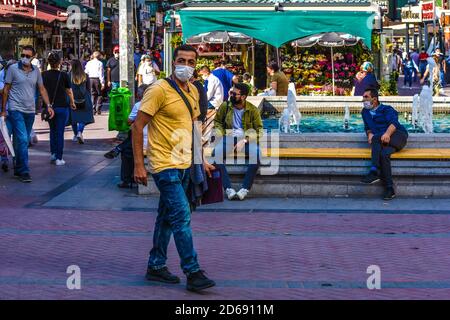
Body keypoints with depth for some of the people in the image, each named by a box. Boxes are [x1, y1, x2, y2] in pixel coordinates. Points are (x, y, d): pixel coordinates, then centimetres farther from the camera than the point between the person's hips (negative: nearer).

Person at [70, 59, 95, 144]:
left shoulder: (69, 76, -6)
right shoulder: (85, 76, 0)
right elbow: (89, 89, 7)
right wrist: (89, 98, 17)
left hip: (72, 99, 0)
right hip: (83, 100, 0)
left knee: (73, 118, 13)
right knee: (83, 117, 1)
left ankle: (75, 135, 20)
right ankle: (80, 132, -20)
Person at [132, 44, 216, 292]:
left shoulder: (193, 91, 10)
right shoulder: (159, 90, -14)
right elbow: (137, 126, -13)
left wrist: (201, 160, 18)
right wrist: (139, 165, -17)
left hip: (184, 165, 8)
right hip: (165, 165, -8)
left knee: (167, 217, 15)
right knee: (182, 217, -11)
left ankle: (156, 266, 26)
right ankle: (193, 273, -5)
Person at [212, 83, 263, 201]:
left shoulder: (253, 110, -1)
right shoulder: (225, 106, 4)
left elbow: (259, 129, -2)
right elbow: (217, 122, 14)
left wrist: (244, 140, -16)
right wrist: (221, 136, -5)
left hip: (247, 139, -1)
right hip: (228, 138, 1)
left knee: (257, 155, -35)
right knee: (216, 154, -31)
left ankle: (245, 188, -26)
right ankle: (228, 189, -28)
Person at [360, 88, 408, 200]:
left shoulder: (386, 109, 2)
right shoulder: (365, 112, 22)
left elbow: (394, 123, -15)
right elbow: (367, 127, 26)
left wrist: (387, 133, -36)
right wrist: (369, 134, 0)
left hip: (398, 137, -4)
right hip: (384, 142, 4)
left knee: (376, 138, -32)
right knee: (383, 154, -31)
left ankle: (374, 171, -38)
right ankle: (389, 189, -38)